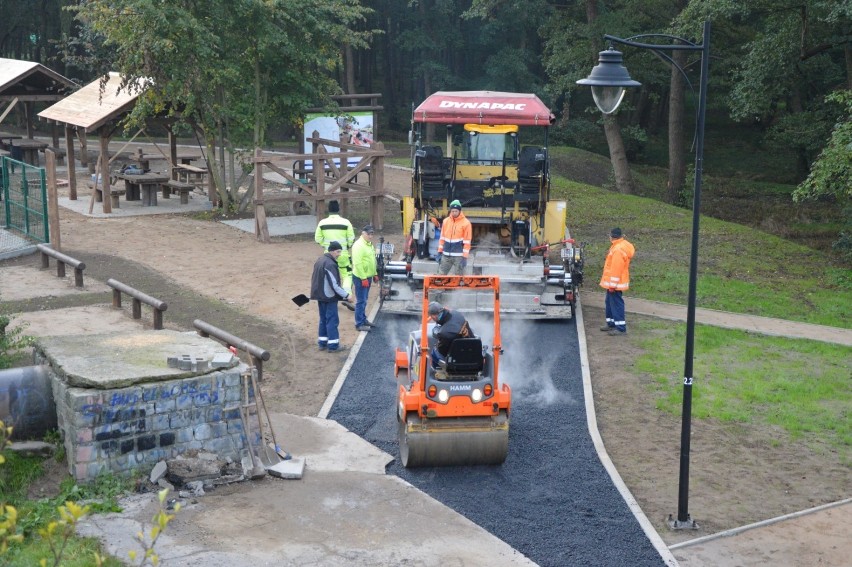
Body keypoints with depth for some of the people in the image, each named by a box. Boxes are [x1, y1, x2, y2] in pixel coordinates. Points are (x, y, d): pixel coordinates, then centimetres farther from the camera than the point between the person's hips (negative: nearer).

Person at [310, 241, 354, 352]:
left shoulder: (320, 260, 9)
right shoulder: (330, 264, -21)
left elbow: (315, 278, 18)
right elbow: (334, 284, -24)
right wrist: (346, 295, -20)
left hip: (320, 296, 9)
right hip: (329, 297, -9)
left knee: (323, 319, 16)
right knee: (332, 320, -2)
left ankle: (322, 343, 21)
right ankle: (333, 345, 1)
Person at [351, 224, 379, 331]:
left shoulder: (369, 244, 12)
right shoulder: (358, 245, -19)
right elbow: (358, 264, -24)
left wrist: (375, 274, 19)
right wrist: (363, 278, -24)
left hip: (368, 276, 9)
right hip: (360, 278, -9)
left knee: (364, 300, 18)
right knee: (361, 301, -4)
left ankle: (363, 320, 28)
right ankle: (359, 324, 1)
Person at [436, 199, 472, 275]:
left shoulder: (466, 223, -7)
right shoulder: (446, 221, 7)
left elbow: (467, 241, -8)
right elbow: (442, 238, 12)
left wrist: (465, 257, -12)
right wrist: (439, 252, 9)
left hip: (459, 256, -4)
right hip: (446, 255, 4)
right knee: (441, 275, 7)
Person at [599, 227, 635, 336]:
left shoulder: (618, 250, -24)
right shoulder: (623, 245, 10)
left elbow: (616, 269, -25)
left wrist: (612, 284, -21)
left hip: (615, 283, -11)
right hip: (614, 282, 11)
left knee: (616, 303, -6)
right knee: (610, 302, 20)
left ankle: (621, 328, -2)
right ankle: (611, 323, 31)